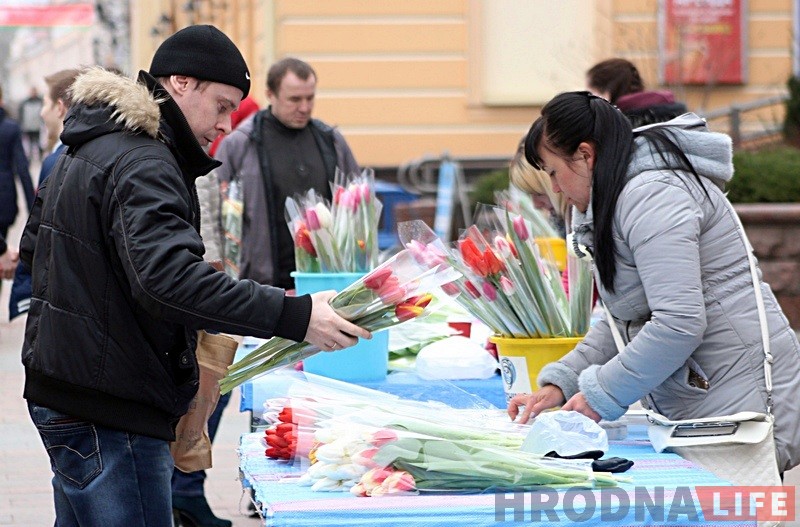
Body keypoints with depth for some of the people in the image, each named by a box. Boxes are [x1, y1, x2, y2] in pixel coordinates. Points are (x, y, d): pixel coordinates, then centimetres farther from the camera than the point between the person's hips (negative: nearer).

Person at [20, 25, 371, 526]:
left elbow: (35, 245, 27)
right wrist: (293, 316, -36)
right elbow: (169, 275, -33)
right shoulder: (142, 166, -18)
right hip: (107, 411, -11)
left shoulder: (91, 148, 16)